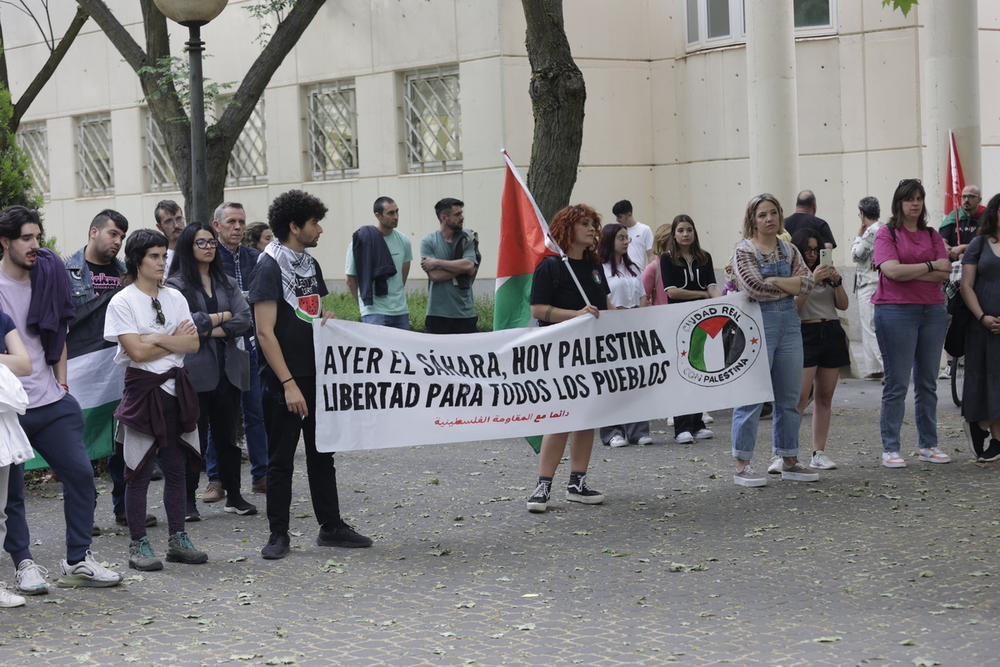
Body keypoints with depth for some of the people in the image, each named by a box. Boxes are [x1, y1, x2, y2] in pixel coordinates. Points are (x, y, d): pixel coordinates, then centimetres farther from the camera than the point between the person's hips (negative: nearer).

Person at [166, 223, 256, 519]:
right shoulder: (176, 285, -3)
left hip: (228, 370, 4)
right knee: (195, 438, 0)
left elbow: (244, 320, 0)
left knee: (227, 436, 10)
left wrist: (209, 330, -12)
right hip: (195, 370, -4)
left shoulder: (228, 283, 13)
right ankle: (188, 501, 8)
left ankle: (234, 495, 18)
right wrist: (223, 316, -5)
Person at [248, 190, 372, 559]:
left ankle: (331, 526, 19)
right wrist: (289, 384, -20)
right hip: (284, 382, -7)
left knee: (322, 454, 12)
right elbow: (265, 332, -16)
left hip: (316, 376, 7)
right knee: (281, 459, 0)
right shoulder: (269, 268, -11)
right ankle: (278, 534, 7)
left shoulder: (311, 265, 12)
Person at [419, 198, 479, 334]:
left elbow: (469, 266, -10)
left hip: (465, 314, 2)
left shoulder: (468, 239, 7)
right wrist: (461, 268, -9)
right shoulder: (428, 242, 1)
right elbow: (434, 275, -11)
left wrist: (437, 263, -9)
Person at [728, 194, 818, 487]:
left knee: (789, 397, 9)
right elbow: (753, 287, -17)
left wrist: (774, 281, -13)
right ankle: (742, 465, -1)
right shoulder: (744, 251, -3)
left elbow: (806, 283, -1)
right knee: (751, 396, -5)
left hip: (789, 324, 6)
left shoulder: (790, 251, 13)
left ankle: (789, 461, 17)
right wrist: (790, 286, -5)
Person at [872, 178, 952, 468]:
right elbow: (893, 270, -14)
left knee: (928, 383, 10)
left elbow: (944, 274, -1)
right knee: (896, 384, -4)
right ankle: (890, 449, 1)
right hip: (896, 311, -5)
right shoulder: (887, 234, 0)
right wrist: (930, 266, -5)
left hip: (933, 311, 5)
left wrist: (908, 272, -11)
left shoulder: (933, 236, 12)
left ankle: (928, 445, 18)